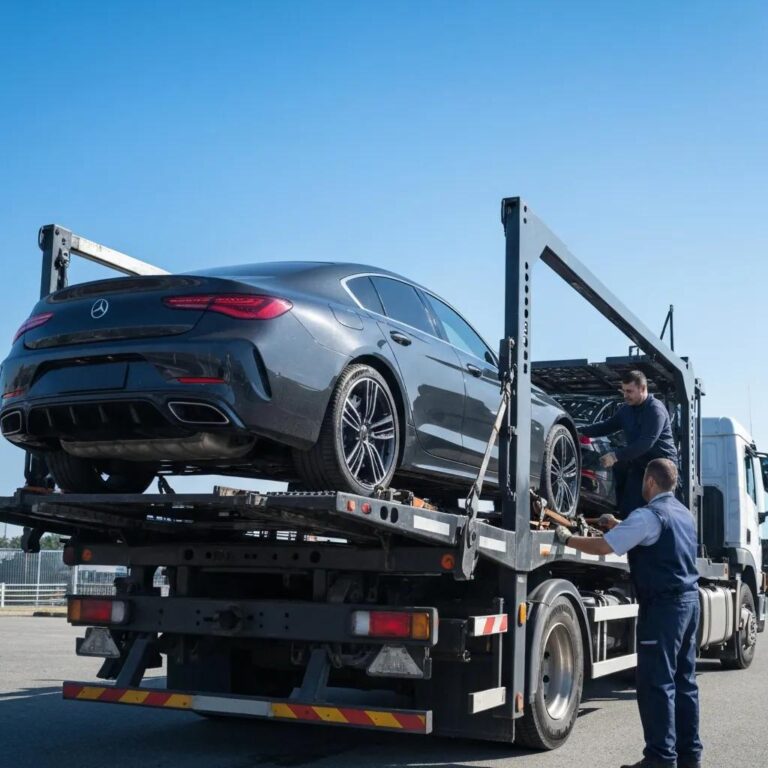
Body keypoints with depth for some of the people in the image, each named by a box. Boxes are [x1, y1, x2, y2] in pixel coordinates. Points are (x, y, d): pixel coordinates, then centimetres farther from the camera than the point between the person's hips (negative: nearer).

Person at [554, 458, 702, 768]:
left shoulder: (648, 515, -15)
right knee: (683, 680, 13)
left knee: (656, 683, -5)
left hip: (663, 605, -9)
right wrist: (618, 525, 27)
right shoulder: (683, 513, 14)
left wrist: (567, 538, -4)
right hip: (689, 600, 9)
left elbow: (603, 547, -17)